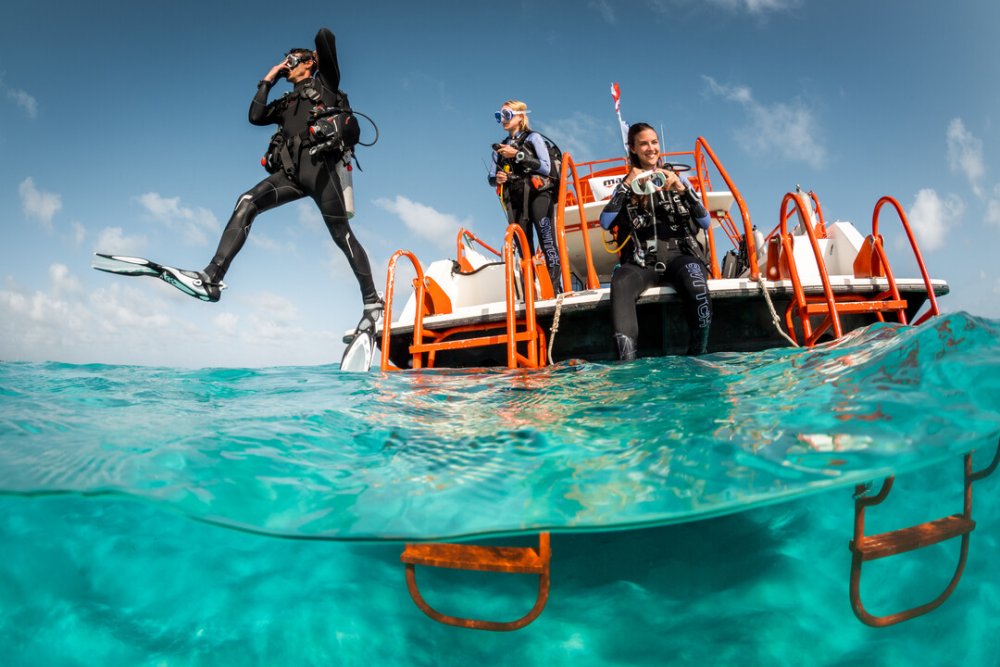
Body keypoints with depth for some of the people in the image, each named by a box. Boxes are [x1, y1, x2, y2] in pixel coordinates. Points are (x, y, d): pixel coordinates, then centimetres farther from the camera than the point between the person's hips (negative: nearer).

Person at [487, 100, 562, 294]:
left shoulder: (533, 138, 6)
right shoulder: (500, 147, 20)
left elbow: (546, 168, -7)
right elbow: (491, 177, 17)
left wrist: (518, 155, -10)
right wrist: (496, 179, -7)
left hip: (537, 195, -4)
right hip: (514, 200, 5)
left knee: (547, 242, -15)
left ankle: (559, 289, -19)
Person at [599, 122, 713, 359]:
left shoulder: (677, 178, 19)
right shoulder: (626, 185, 19)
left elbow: (705, 222, 7)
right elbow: (605, 223, 1)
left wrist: (682, 189, -6)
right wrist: (626, 186, -3)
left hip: (679, 254, 0)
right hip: (642, 260, 0)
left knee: (697, 288, -37)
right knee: (620, 284, -37)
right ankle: (627, 364, -43)